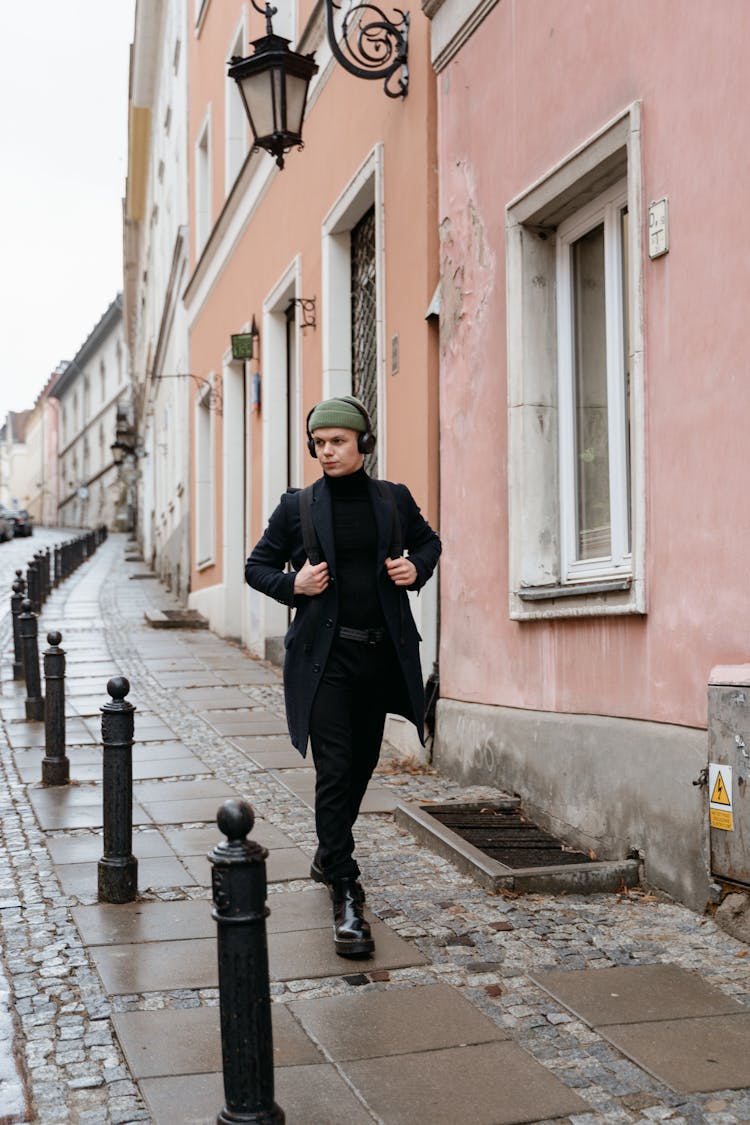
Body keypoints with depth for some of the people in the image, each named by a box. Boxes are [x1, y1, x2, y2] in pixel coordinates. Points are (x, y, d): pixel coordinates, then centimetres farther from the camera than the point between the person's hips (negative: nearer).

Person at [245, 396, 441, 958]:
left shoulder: (394, 499, 5)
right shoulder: (298, 506, 0)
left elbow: (428, 541, 21)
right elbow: (257, 565, 8)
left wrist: (417, 567, 0)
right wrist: (293, 584, -11)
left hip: (382, 652, 3)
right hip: (324, 655, -3)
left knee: (362, 763, 15)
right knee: (334, 770, -10)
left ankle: (330, 854, 40)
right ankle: (347, 896, -6)